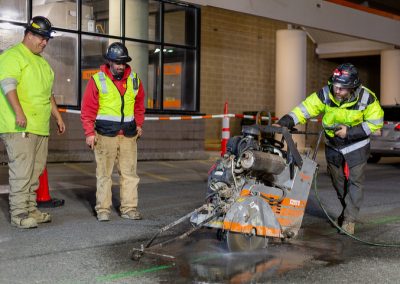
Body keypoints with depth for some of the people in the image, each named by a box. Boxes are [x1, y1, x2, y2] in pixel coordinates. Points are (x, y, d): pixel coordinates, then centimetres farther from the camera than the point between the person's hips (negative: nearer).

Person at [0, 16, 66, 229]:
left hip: (40, 127, 9)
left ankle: (30, 209, 18)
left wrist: (57, 116, 27)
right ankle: (18, 214, -5)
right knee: (21, 171, -10)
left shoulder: (42, 62, 24)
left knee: (35, 171, 10)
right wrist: (19, 112, -29)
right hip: (19, 127, -9)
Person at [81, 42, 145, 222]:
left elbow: (139, 104, 23)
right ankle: (103, 209, 9)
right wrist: (89, 132, -9)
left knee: (129, 173, 4)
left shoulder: (134, 79, 9)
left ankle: (129, 208, 10)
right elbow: (88, 109, -3)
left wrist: (139, 124, 20)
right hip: (105, 134, -3)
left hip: (129, 134, 3)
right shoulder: (97, 80, -2)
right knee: (104, 173, 2)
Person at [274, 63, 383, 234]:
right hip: (333, 146, 3)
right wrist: (285, 122, -40)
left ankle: (349, 220, 4)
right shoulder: (325, 95, -21)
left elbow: (375, 122, -15)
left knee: (355, 181, -5)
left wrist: (350, 132, -24)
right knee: (338, 181, 15)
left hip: (357, 146, -3)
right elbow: (304, 109, -25)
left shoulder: (366, 98, -23)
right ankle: (347, 211, 37)